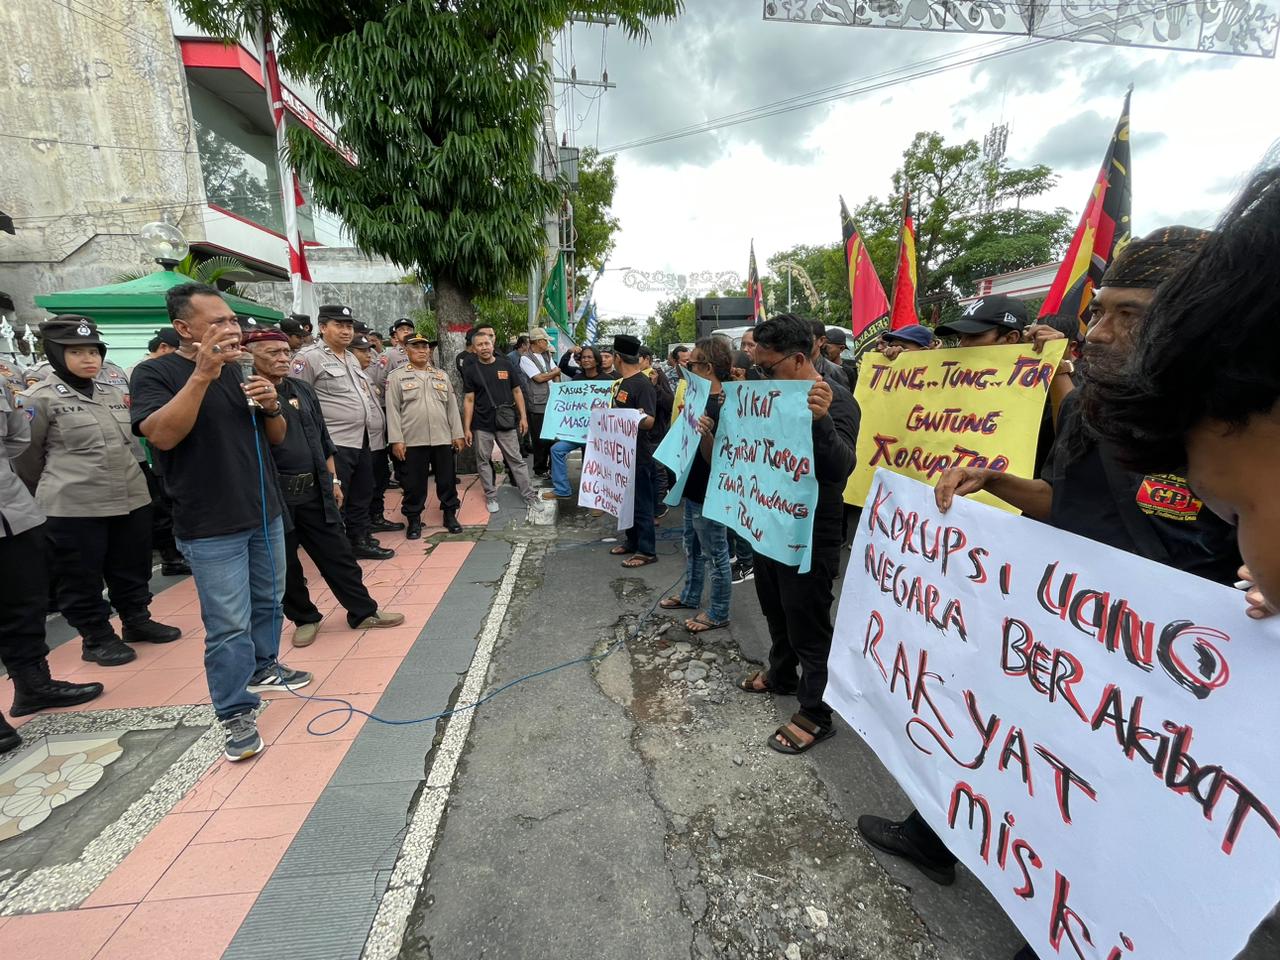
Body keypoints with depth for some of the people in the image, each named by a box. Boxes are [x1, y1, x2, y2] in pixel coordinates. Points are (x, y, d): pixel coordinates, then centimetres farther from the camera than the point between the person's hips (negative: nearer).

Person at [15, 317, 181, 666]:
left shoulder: (114, 393, 11)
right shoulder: (41, 398, -6)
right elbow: (25, 454, 1)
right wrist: (51, 491, 8)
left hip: (132, 498, 5)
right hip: (73, 506, -5)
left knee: (133, 568, 16)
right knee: (80, 578, 6)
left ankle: (137, 621, 32)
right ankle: (97, 638, 20)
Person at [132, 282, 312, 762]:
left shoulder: (240, 372, 11)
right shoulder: (156, 373, -7)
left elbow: (276, 437, 12)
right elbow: (162, 435, -24)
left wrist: (271, 406, -10)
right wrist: (202, 374, -29)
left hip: (265, 513, 6)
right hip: (211, 526, -6)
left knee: (268, 602, 20)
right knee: (228, 625, -3)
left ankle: (264, 666, 41)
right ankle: (236, 714, 10)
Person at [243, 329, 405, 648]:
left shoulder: (302, 390, 11)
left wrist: (332, 480, 15)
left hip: (315, 490, 4)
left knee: (337, 555, 9)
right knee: (285, 564, 10)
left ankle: (364, 612, 18)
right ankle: (305, 618, 28)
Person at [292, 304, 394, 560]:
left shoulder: (352, 358, 18)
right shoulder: (309, 357, -8)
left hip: (363, 441, 8)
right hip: (335, 443, -8)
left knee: (361, 496, 16)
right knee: (334, 500, 0)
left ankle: (360, 541, 28)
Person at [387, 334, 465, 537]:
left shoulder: (441, 375, 13)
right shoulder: (397, 377, 3)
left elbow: (452, 407, 12)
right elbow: (393, 410, -2)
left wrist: (457, 434, 6)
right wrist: (396, 440, -9)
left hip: (443, 439, 3)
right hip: (412, 440, -3)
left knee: (447, 480, 8)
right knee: (414, 483, 5)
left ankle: (450, 515, 23)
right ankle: (414, 520, 19)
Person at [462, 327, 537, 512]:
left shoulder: (506, 365, 4)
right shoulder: (470, 370, 0)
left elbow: (517, 392, 8)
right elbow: (469, 400, 0)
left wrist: (523, 416, 2)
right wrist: (466, 428, -4)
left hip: (506, 422, 0)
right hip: (482, 425, 0)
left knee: (516, 460, 4)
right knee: (483, 461, 8)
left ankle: (528, 494, 12)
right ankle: (491, 496, 22)